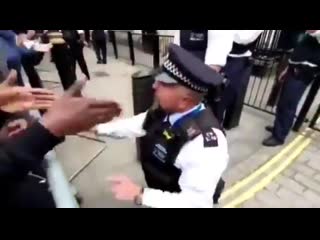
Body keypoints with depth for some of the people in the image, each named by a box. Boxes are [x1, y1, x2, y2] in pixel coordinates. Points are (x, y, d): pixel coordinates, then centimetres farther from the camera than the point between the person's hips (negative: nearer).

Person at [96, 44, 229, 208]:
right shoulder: (166, 110, -16)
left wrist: (139, 195, -32)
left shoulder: (206, 141, -38)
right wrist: (97, 128, 2)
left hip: (175, 201, -5)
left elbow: (195, 203, -33)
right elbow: (136, 125, 0)